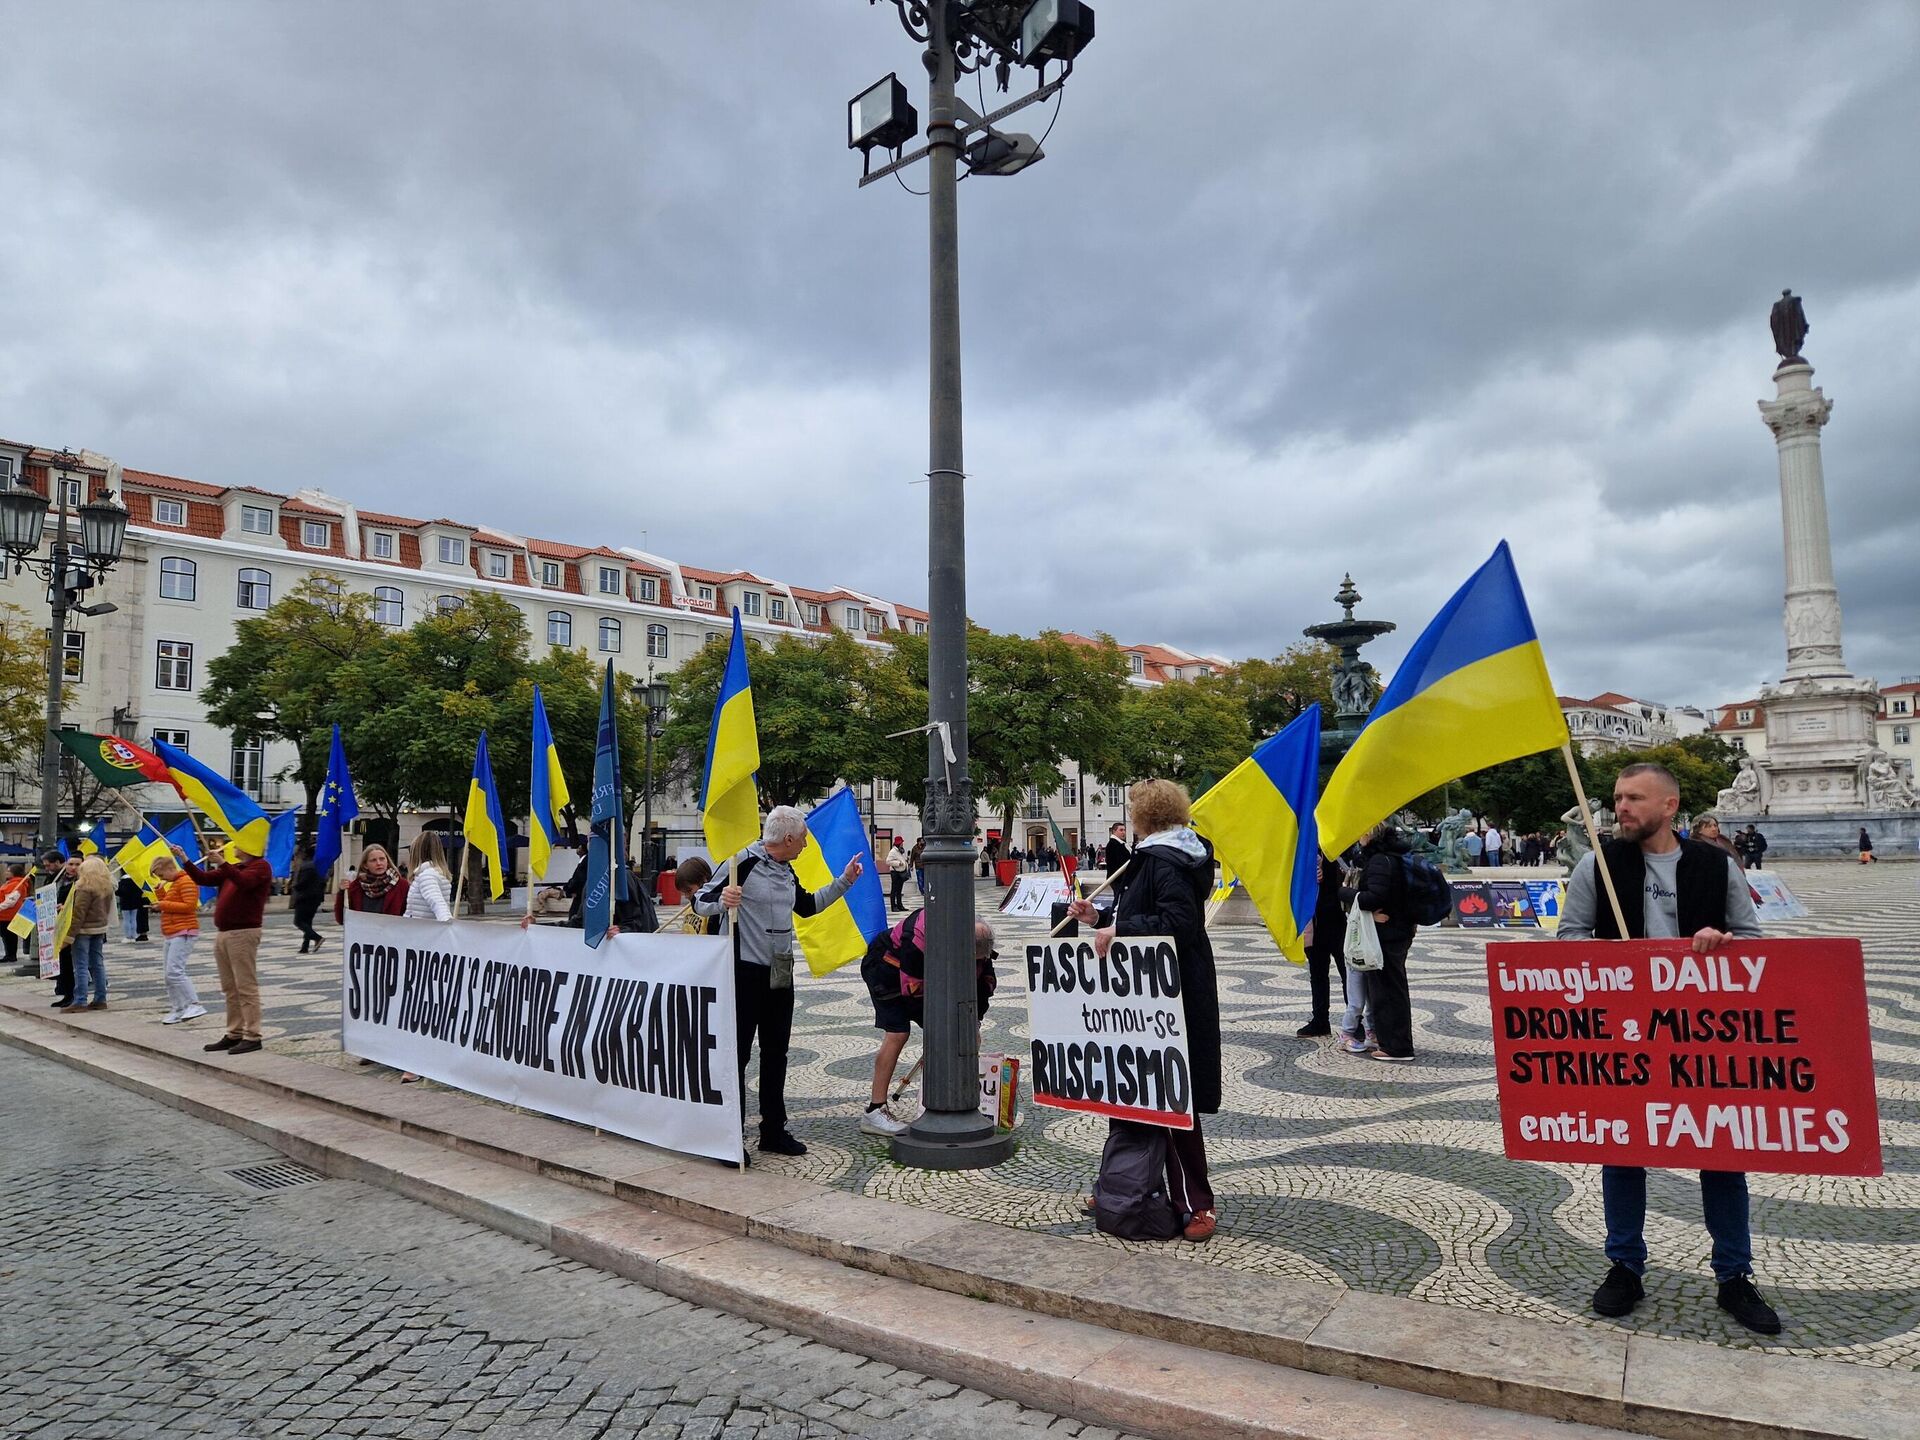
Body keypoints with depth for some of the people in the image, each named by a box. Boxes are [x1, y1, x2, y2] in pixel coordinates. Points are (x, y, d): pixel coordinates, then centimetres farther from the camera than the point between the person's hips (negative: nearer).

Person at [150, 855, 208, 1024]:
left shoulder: (186, 881, -10)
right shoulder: (173, 884, 23)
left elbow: (189, 905, -18)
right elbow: (169, 905, 23)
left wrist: (164, 904, -15)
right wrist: (160, 891, 11)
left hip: (183, 933, -11)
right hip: (170, 935, 11)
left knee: (174, 971, -18)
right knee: (168, 975, 8)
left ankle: (195, 1005, -17)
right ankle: (176, 1010, 12)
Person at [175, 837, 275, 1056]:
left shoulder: (261, 866, -7)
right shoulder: (232, 868, 19)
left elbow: (244, 882, -25)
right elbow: (203, 878, 15)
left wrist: (222, 863, -29)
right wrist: (184, 859, 8)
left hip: (243, 933, -9)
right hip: (222, 933, 9)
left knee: (246, 987, -7)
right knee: (230, 988, 11)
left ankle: (252, 1036, -5)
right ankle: (234, 1034, 18)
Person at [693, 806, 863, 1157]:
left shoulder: (785, 870, 12)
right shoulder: (744, 862, -14)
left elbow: (807, 905, 26)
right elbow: (701, 901, -13)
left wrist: (843, 881, 22)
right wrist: (723, 900, -35)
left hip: (780, 973, 8)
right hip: (746, 972, -8)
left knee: (775, 1053, 15)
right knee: (737, 1052, -1)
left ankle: (773, 1131, 26)